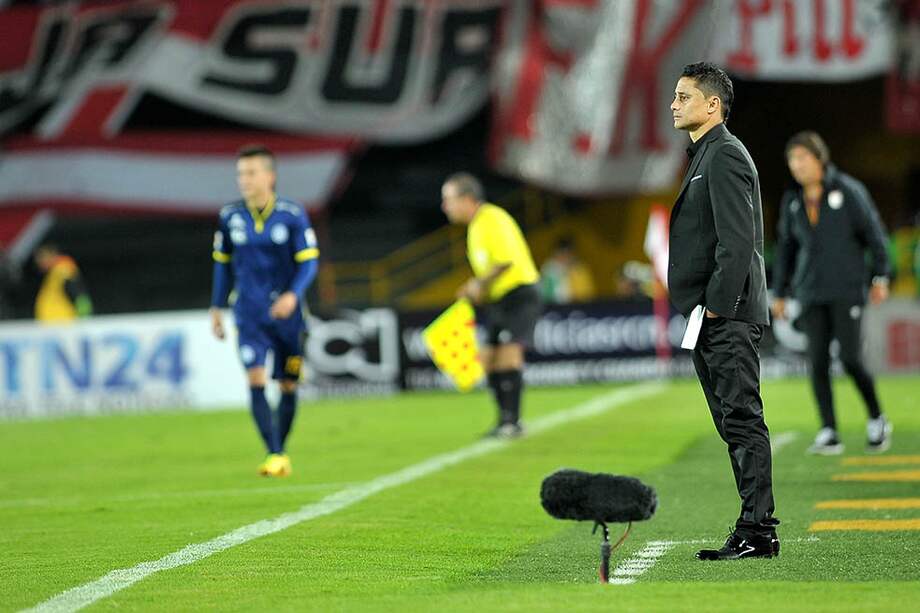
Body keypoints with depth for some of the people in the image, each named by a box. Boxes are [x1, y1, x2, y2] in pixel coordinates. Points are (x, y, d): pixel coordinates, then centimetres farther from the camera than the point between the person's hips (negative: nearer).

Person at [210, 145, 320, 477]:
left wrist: (293, 295, -24)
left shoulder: (292, 215, -6)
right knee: (256, 380, -16)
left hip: (287, 312, 0)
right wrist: (216, 307, 14)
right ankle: (274, 455, -16)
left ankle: (281, 453, 25)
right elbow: (223, 263, 13)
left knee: (288, 386, 7)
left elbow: (308, 262, -7)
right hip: (250, 315, 0)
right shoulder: (230, 216, 1)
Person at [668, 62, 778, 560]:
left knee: (742, 419, -9)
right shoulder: (706, 155, 20)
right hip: (712, 316, 10)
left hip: (728, 315, -10)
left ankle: (757, 530, -9)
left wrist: (717, 305, -20)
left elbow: (737, 240, -19)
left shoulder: (725, 156, -11)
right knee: (734, 422, 10)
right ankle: (755, 531, 13)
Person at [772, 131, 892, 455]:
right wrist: (779, 293, 17)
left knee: (850, 358, -11)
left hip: (846, 290, -4)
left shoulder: (848, 191, -4)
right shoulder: (792, 201, 10)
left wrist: (881, 276, -2)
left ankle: (876, 420, 11)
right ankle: (828, 434, -2)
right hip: (811, 292, 4)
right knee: (818, 361, -4)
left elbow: (873, 233, 0)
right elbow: (786, 248, 18)